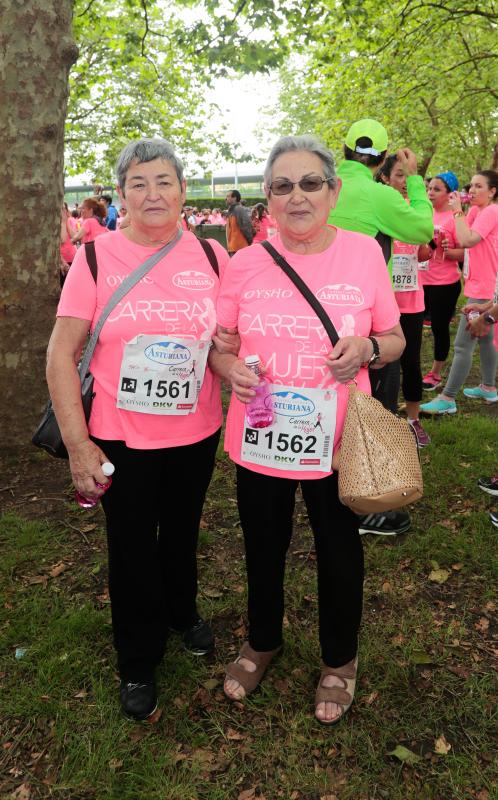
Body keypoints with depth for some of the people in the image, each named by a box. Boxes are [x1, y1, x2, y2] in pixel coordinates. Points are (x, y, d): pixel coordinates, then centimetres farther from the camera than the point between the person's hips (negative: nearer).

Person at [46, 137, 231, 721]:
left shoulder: (211, 256, -2)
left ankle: (182, 612, 52)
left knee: (182, 532, 22)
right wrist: (77, 442, -13)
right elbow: (61, 355, -9)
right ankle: (137, 663, 36)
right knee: (131, 547, 12)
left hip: (196, 433, 2)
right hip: (120, 439, -2)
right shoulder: (97, 257, -9)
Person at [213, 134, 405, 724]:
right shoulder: (246, 262, -3)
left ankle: (339, 659, 44)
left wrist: (366, 349, -19)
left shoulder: (364, 253, -5)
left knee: (339, 550, 16)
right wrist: (230, 367, -18)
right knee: (263, 548, 20)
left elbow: (395, 339, 4)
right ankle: (262, 641, 49)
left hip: (337, 440, -1)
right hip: (259, 437, 2)